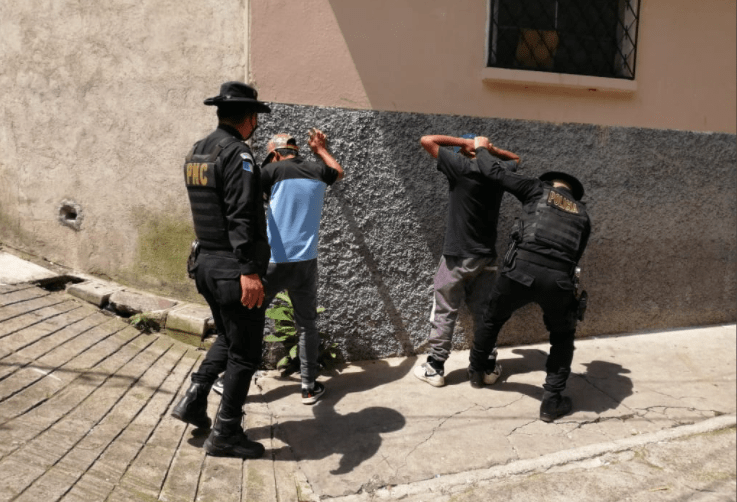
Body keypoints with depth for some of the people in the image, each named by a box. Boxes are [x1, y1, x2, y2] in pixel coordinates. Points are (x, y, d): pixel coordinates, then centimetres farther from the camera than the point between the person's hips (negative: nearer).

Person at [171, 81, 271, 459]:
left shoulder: (196, 152, 11)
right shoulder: (237, 153, -16)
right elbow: (240, 217, -24)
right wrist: (249, 271, -27)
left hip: (206, 263, 9)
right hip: (234, 269, -9)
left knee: (227, 338, 26)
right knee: (245, 352, 5)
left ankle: (193, 401, 23)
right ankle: (225, 434, 16)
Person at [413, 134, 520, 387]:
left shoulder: (461, 166, -13)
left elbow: (426, 140, -9)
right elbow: (515, 158, 28)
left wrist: (463, 141, -5)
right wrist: (489, 148, 13)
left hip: (458, 256, -5)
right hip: (487, 257, 5)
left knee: (444, 313, 4)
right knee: (484, 313, 13)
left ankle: (435, 368, 10)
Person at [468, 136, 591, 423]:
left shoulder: (538, 190, 15)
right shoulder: (582, 214, 24)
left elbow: (495, 173, 15)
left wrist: (481, 149, 32)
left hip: (520, 270, -1)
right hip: (558, 279, 1)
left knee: (492, 321, 26)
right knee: (563, 339, 25)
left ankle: (477, 372, 45)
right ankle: (551, 402, 21)